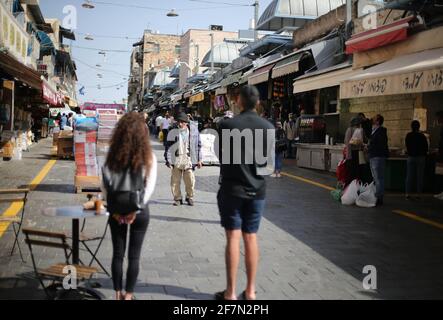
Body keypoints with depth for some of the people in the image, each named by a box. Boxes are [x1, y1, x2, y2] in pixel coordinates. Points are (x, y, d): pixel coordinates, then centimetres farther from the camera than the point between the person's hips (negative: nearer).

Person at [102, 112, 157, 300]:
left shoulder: (112, 156, -6)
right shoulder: (148, 157, -9)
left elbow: (105, 185, -7)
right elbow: (149, 187, -13)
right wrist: (135, 210, -10)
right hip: (139, 211, -1)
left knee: (117, 253, 14)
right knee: (134, 255, 11)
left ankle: (118, 294, 22)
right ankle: (128, 295, 17)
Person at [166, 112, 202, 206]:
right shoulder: (173, 132, 2)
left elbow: (198, 146, 10)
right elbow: (168, 147, 4)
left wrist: (199, 160, 9)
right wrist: (168, 160, -1)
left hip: (188, 161, 0)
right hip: (176, 161, 1)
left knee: (190, 181, 0)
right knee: (175, 181, 3)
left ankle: (190, 197, 19)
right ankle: (177, 198, 17)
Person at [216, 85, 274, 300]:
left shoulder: (227, 125, -12)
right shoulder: (268, 127, -2)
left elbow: (220, 154, 1)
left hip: (232, 188, -3)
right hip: (257, 189, 3)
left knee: (233, 238, 1)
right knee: (251, 238, 10)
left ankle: (230, 292, 4)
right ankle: (250, 291, 15)